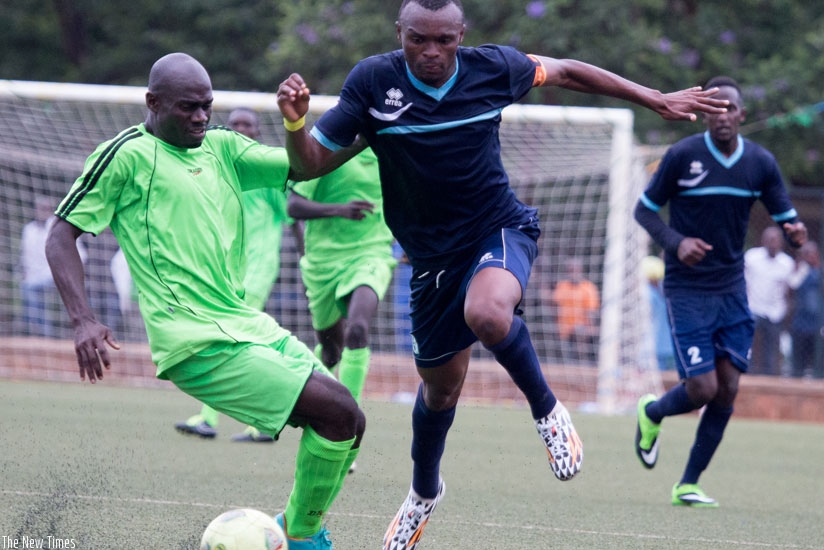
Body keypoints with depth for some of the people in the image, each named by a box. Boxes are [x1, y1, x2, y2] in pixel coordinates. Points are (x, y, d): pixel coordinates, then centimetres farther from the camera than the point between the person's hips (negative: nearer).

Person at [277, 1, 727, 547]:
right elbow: (311, 161, -11)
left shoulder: (492, 68, -13)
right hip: (433, 253, 2)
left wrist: (657, 100, 10)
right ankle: (424, 492, 43)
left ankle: (547, 409, -8)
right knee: (441, 385, 13)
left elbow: (565, 72, 6)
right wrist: (295, 121, -34)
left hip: (501, 230, -2)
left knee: (487, 313, -36)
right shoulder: (372, 82, -14)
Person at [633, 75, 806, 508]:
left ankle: (688, 484, 12)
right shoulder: (682, 156, -10)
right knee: (702, 389, -11)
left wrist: (795, 233, -20)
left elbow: (785, 218, 5)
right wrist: (676, 242, -20)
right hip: (687, 290, -4)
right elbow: (644, 209, -2)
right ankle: (652, 413, 25)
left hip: (732, 289, 4)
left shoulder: (761, 163, 0)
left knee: (726, 391, -2)